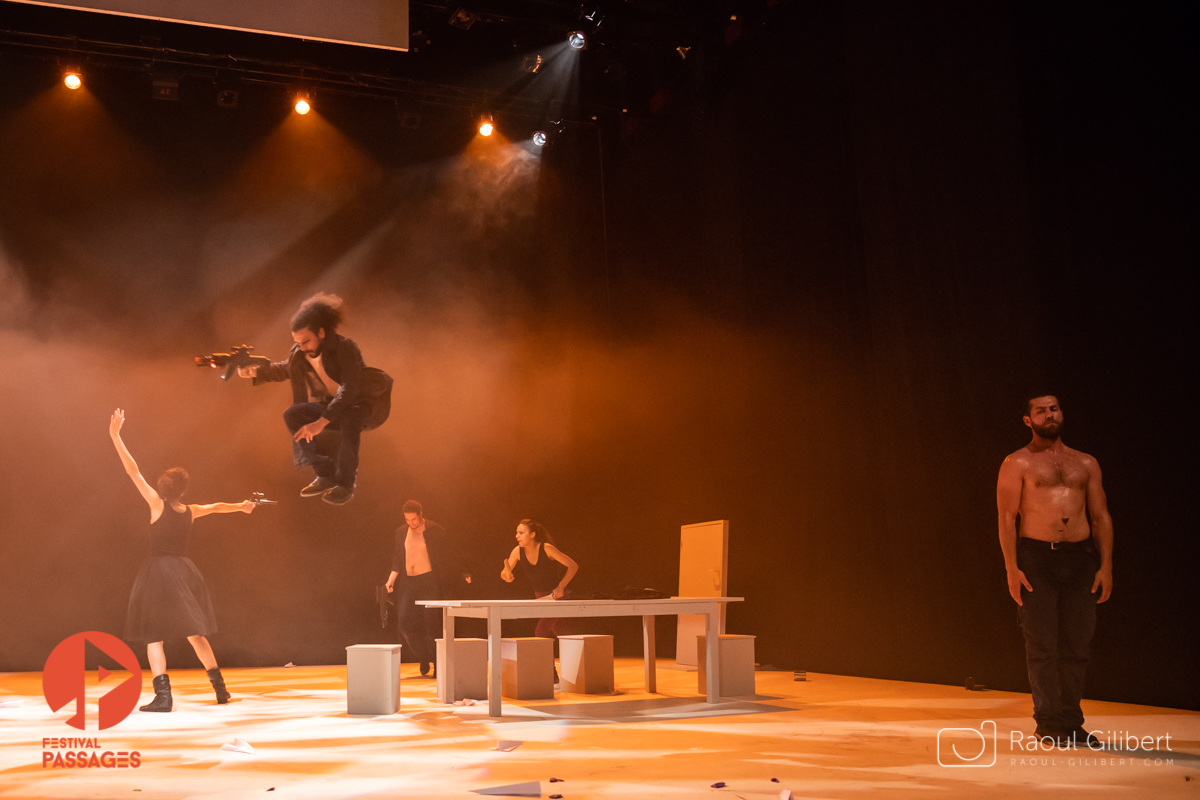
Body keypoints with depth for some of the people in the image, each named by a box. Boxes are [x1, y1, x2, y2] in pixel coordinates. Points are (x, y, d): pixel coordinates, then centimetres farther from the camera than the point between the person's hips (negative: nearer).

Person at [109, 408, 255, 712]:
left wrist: (115, 436, -10)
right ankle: (220, 689, 20)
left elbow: (133, 471, -10)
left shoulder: (158, 505, -7)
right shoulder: (191, 512, 7)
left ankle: (163, 695, -12)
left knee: (153, 636, 0)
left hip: (158, 571, -5)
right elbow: (217, 506, 28)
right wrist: (241, 506, 47)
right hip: (184, 571, 5)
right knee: (195, 634, 16)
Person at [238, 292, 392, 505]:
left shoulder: (345, 348, -25)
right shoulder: (299, 353, -4)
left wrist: (321, 422, -43)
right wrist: (255, 372, -2)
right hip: (333, 405, 7)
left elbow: (349, 390, -35)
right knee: (292, 415, -16)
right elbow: (284, 368, 18)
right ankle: (325, 474, -10)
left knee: (348, 418, -40)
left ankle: (346, 483, -23)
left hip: (366, 404, -7)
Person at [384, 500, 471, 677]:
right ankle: (423, 657, 15)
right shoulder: (401, 532, 10)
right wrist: (391, 580, 8)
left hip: (430, 581, -5)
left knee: (431, 623, -7)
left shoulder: (436, 531, -4)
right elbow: (397, 560, 18)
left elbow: (449, 557, 1)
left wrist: (462, 574, -6)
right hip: (409, 583, 5)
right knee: (404, 622, -4)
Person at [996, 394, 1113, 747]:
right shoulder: (1017, 464, 4)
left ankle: (1071, 723, 14)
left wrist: (1106, 564, 3)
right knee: (1042, 645, -3)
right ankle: (1049, 723, 4)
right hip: (1036, 558, -3)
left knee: (1076, 645, 5)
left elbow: (1101, 516, 13)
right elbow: (1007, 517, -3)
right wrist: (1011, 568, -11)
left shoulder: (1086, 463, 15)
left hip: (1080, 559, 4)